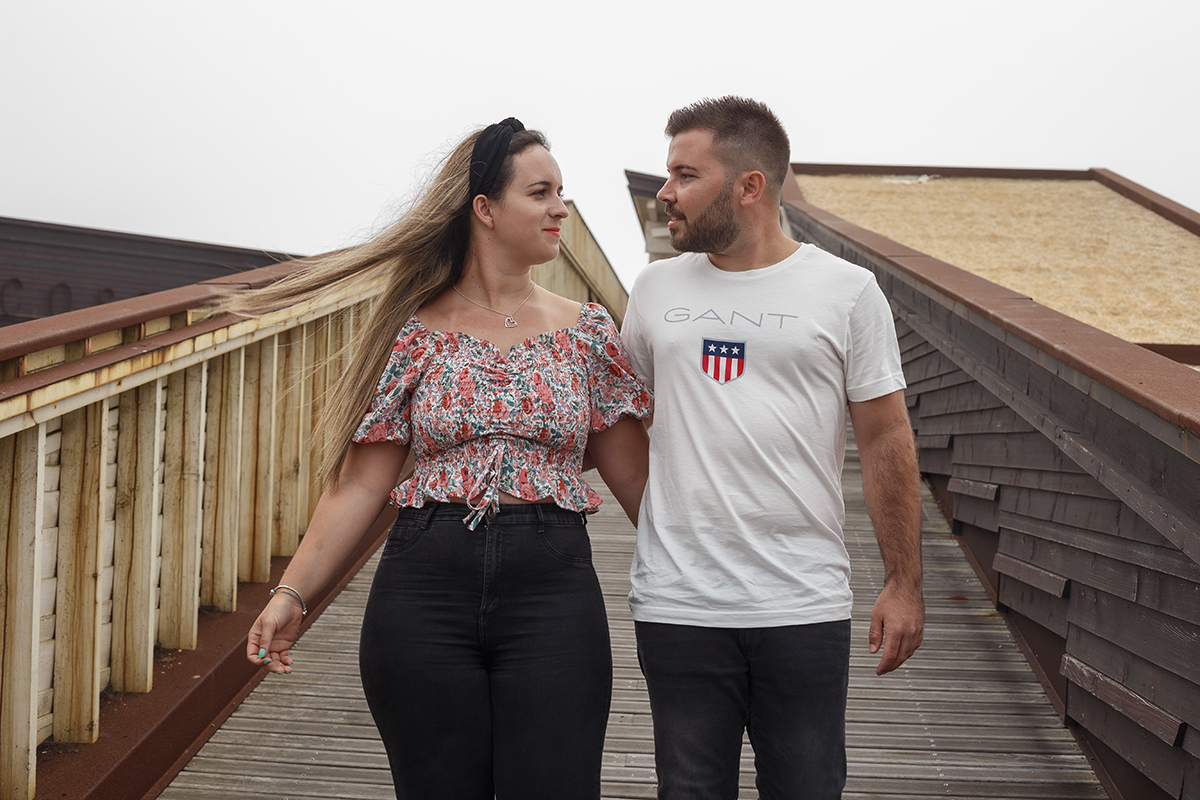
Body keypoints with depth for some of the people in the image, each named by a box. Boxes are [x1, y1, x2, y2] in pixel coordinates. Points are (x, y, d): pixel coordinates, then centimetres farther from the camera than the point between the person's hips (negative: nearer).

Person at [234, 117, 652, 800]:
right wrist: (293, 592, -4)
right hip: (425, 590, 0)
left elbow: (635, 477, 8)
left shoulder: (587, 331, 7)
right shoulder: (417, 331, 4)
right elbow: (362, 483, 3)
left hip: (553, 590, 0)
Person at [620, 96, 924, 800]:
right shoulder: (657, 288, 9)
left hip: (806, 608, -2)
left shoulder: (847, 291, 0)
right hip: (677, 605, 2)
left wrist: (904, 583, -1)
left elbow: (886, 441, 2)